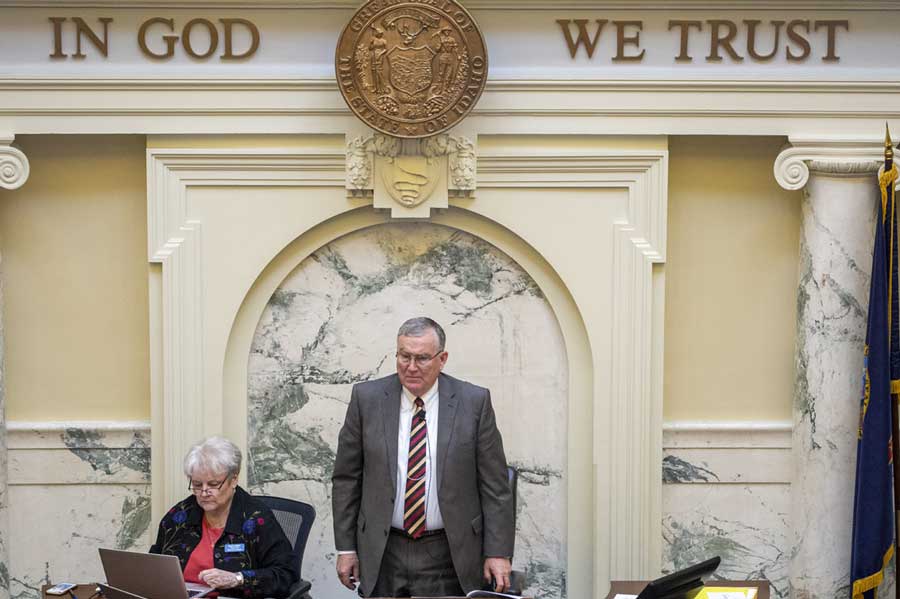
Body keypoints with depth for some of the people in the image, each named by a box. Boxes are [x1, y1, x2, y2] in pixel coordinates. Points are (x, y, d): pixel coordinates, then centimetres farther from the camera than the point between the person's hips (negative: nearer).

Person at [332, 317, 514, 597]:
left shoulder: (474, 402, -3)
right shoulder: (367, 398, 0)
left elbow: (494, 484, -1)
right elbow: (346, 478, 5)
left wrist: (498, 552, -4)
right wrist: (346, 548, 2)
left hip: (448, 556, -1)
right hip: (382, 556, 1)